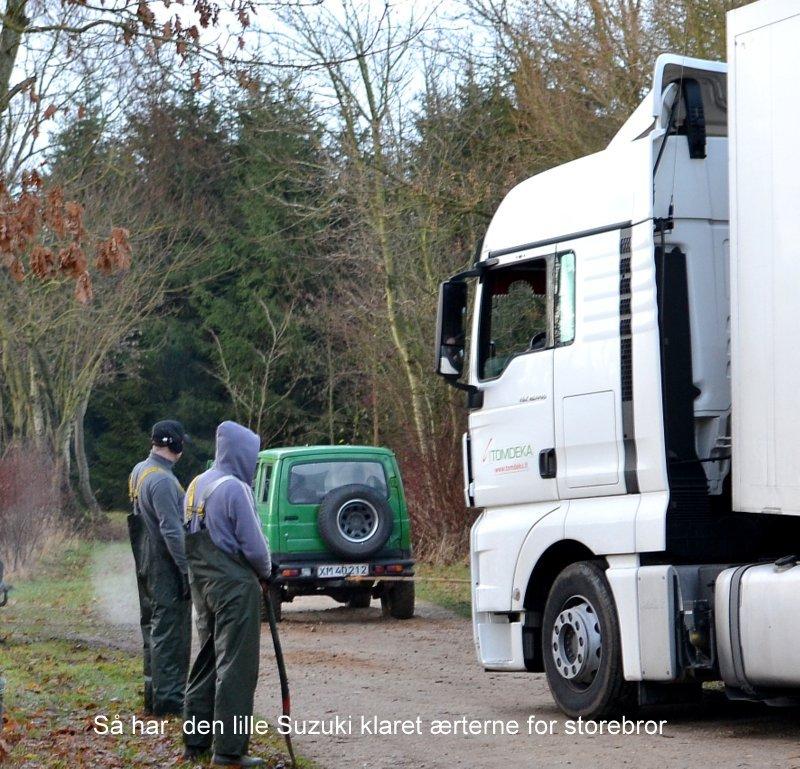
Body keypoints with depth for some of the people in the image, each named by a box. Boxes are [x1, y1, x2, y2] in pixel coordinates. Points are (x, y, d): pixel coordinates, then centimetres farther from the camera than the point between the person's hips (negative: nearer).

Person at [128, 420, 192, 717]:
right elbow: (172, 530, -22)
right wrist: (187, 569, -19)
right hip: (166, 566, -10)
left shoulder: (139, 472, 10)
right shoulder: (162, 480, -20)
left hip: (147, 564, 10)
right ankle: (168, 698, -4)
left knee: (153, 627, 15)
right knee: (170, 631, -6)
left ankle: (154, 691, 22)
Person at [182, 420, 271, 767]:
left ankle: (195, 740, 21)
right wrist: (266, 572, 3)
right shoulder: (234, 488, -16)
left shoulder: (196, 485, 11)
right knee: (235, 666, -4)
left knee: (207, 660, 17)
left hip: (202, 583, 9)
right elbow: (253, 543, -14)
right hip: (235, 586, -9)